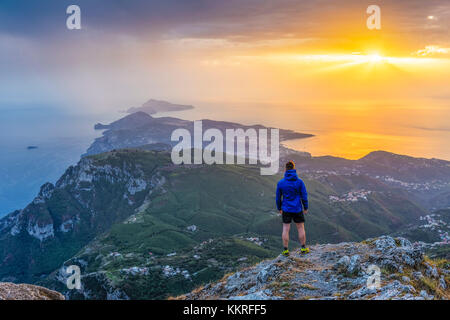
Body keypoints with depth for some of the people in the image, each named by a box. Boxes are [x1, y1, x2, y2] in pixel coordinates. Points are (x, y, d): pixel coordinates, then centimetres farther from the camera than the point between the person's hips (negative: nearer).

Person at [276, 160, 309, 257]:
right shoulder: (300, 182, -9)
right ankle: (303, 248, 21)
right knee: (301, 228, 13)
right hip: (297, 209, 0)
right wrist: (305, 208, 7)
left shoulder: (280, 183, -6)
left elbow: (278, 197, 1)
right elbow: (304, 196, -5)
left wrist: (279, 209, 15)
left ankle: (286, 250, 8)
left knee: (286, 229, 6)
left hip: (286, 209, 1)